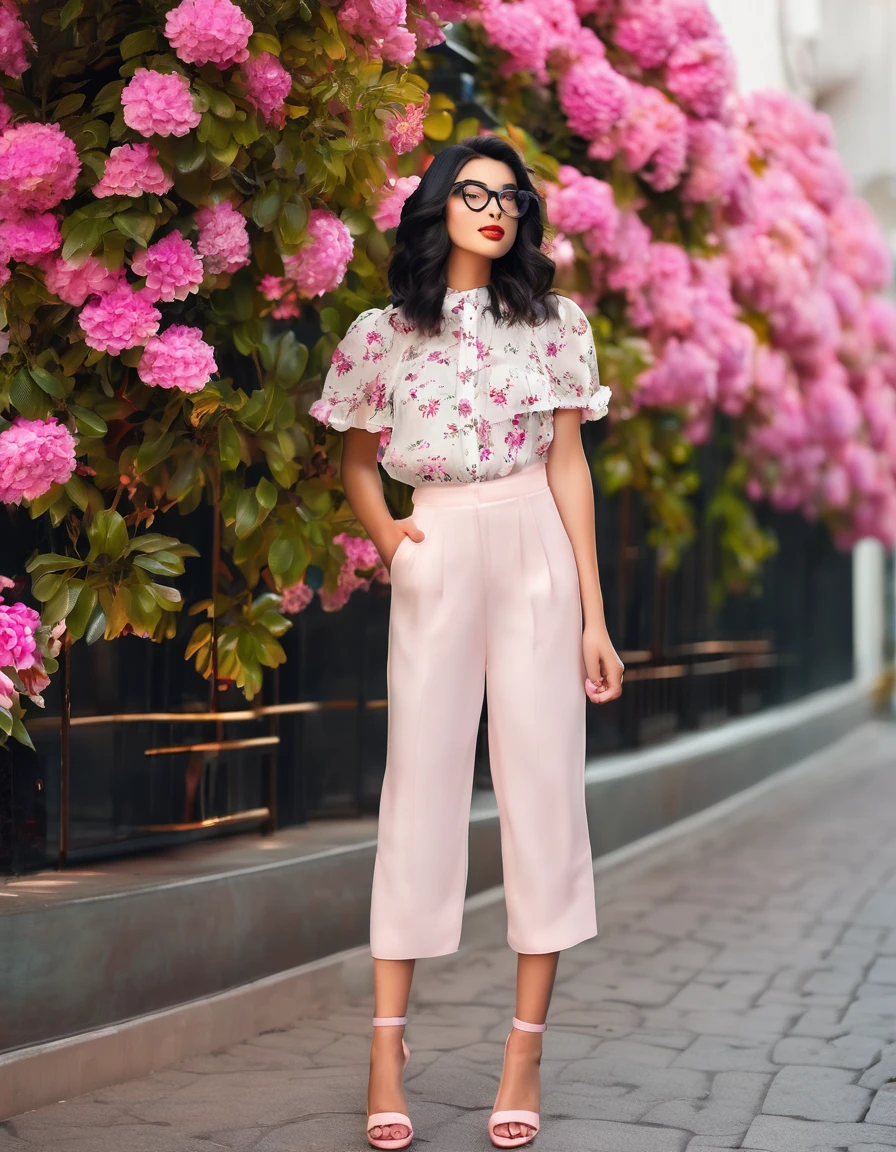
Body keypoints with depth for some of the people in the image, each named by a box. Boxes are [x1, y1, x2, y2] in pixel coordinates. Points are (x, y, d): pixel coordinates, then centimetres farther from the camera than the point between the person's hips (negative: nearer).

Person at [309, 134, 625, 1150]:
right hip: (436, 561, -1)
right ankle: (387, 1045, 3)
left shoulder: (554, 324, 6)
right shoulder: (381, 333, 5)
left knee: (542, 785, -2)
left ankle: (526, 1047, 5)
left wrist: (593, 615, 0)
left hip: (537, 555, 1)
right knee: (421, 785, -2)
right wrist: (384, 536, -6)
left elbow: (568, 466, 5)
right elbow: (356, 460, 16)